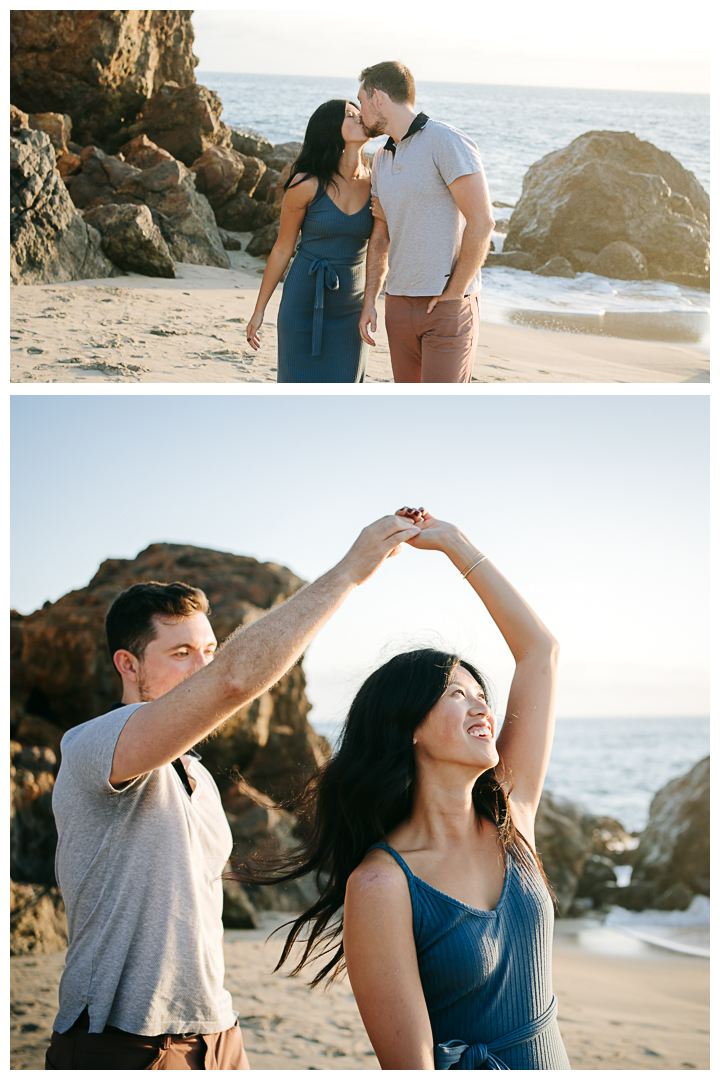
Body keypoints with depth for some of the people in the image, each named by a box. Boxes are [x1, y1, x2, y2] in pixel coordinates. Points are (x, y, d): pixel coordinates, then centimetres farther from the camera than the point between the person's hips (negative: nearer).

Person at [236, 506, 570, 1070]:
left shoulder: (508, 820, -6)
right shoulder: (381, 885, -22)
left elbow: (542, 650, -2)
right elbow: (411, 1065, -22)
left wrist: (454, 543, -1)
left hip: (552, 1062, 6)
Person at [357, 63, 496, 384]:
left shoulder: (446, 142, -14)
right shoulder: (382, 159, 11)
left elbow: (481, 221, -19)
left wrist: (454, 293, -16)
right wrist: (368, 302, 12)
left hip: (449, 306, -8)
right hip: (400, 305, 8)